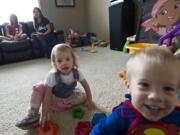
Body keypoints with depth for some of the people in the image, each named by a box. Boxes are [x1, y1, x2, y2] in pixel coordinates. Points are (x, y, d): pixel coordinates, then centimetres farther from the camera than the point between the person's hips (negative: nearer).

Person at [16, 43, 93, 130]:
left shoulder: (76, 72, -23)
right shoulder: (52, 75, -32)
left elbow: (86, 85, -8)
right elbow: (47, 96, -31)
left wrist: (89, 101, -5)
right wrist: (44, 116, -30)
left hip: (69, 98, 4)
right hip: (54, 100, -3)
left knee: (84, 97, -11)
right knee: (39, 87, -27)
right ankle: (32, 116, -15)